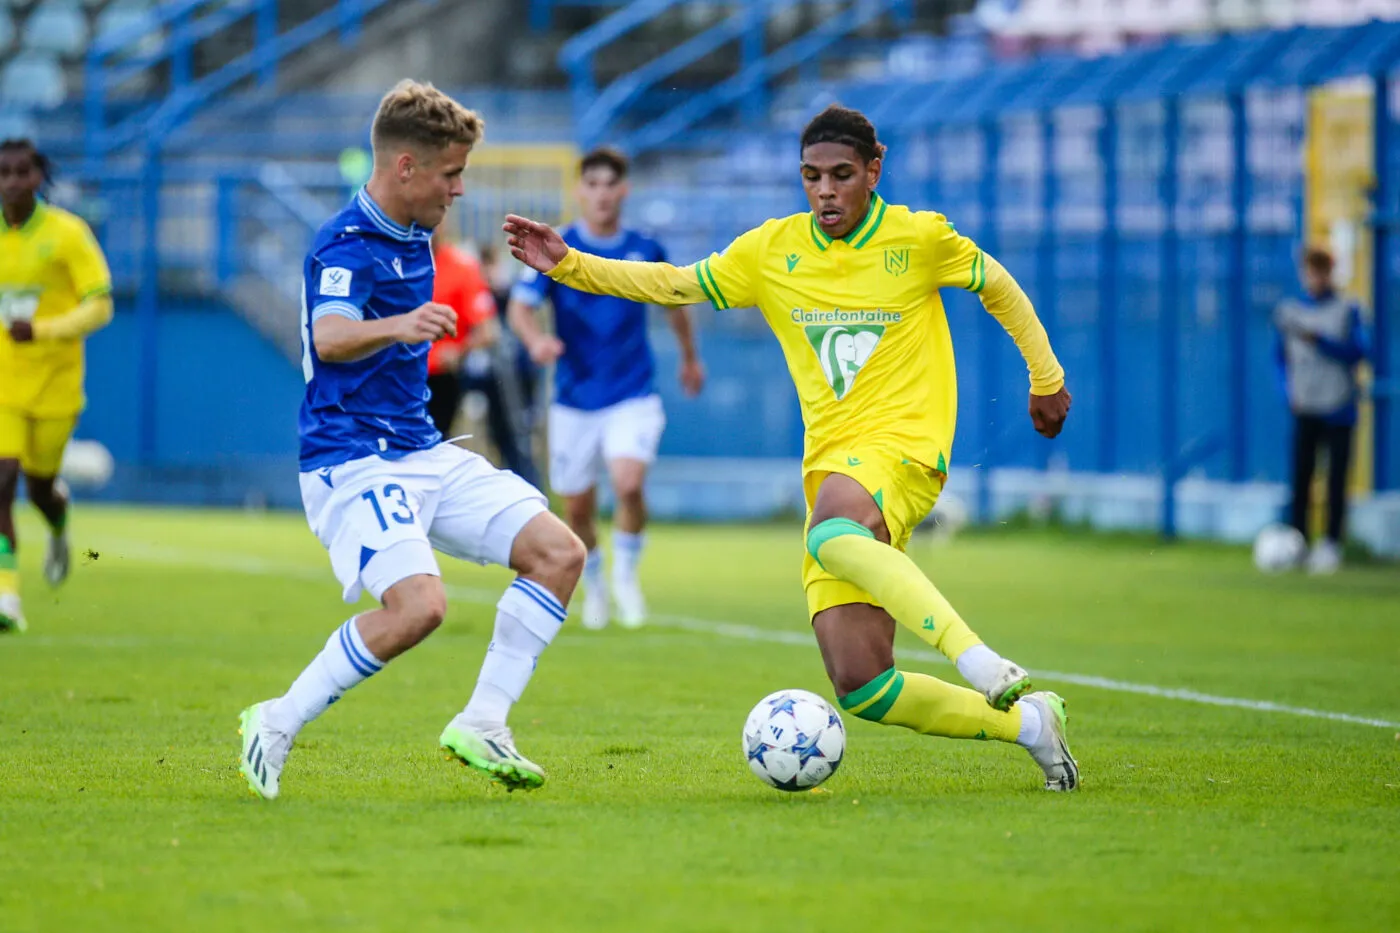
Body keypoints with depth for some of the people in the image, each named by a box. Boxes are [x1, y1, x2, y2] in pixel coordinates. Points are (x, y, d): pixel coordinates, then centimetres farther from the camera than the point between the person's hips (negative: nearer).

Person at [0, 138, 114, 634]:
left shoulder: (67, 234, -10)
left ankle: (59, 531, 48)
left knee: (40, 487, 9)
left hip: (55, 383, -2)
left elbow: (100, 306, -13)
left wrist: (41, 331, -25)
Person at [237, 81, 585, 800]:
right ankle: (275, 727, -11)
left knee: (559, 552, -3)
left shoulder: (412, 237, 13)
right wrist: (398, 326, -55)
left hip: (423, 451, 9)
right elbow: (331, 337, -38)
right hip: (353, 460, -9)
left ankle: (481, 726, 2)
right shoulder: (347, 244, -16)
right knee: (418, 605, -28)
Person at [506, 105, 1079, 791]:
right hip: (830, 467, 5)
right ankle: (1023, 722, 9)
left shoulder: (918, 238, 1)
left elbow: (996, 286, 16)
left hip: (903, 445, -5)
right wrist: (569, 266, 5)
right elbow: (674, 285, 15)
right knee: (860, 689, -8)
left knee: (831, 535, -42)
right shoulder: (772, 251, 9)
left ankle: (977, 658, -45)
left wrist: (1046, 378, 22)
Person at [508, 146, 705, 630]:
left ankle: (626, 574, 1)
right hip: (574, 399, 1)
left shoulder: (645, 251, 0)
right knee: (578, 509, 7)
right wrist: (536, 339, -37)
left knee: (629, 484, -24)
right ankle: (594, 587, 34)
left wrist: (690, 357, 31)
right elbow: (519, 307, -15)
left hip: (633, 395, -1)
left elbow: (674, 303, 19)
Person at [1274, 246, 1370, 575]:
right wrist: (1289, 392, 1)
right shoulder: (1289, 311, 9)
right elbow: (1282, 358, 15)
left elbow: (1358, 351, -10)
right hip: (1305, 410, 2)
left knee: (1336, 479, -3)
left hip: (1338, 408, -2)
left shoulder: (1347, 311, 1)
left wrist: (1318, 340, -21)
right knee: (1301, 475, -4)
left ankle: (1332, 544, 1)